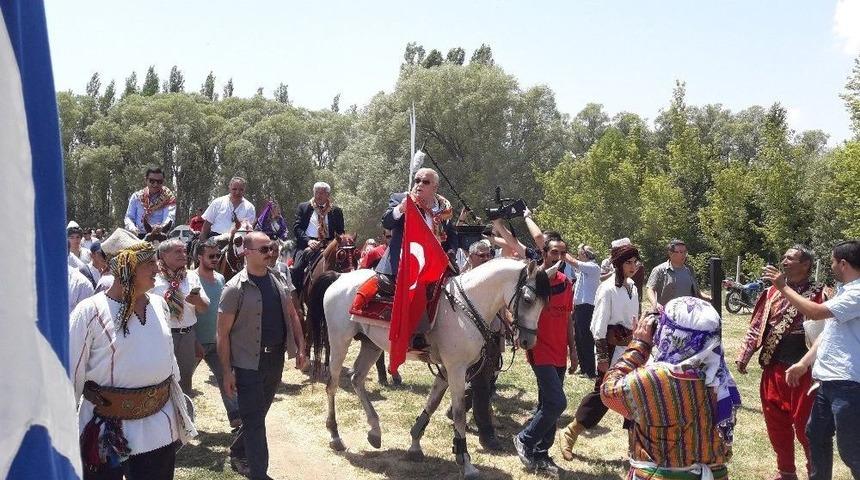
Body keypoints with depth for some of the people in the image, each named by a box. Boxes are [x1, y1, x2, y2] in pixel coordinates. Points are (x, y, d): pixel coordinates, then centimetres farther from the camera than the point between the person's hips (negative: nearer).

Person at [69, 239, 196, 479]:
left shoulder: (158, 304, 4)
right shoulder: (90, 312, -13)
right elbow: (71, 374, -7)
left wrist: (180, 414, 18)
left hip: (160, 430, 5)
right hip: (106, 432, -4)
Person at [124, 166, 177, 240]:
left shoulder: (168, 198, 7)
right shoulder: (137, 196, 16)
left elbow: (170, 218, -9)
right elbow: (129, 217, 14)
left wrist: (161, 227, -32)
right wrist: (132, 228, -10)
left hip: (159, 236, -3)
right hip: (138, 236, 3)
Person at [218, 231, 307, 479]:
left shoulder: (278, 280, 5)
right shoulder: (235, 288, -13)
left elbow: (291, 316, 14)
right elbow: (222, 334, -12)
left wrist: (300, 348, 6)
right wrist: (227, 372, -15)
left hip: (276, 359, 6)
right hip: (249, 363, -6)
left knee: (258, 414, 19)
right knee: (254, 420, 0)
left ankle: (238, 453, 40)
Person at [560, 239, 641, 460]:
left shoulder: (632, 287, 7)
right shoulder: (608, 289, -16)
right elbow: (599, 326, -16)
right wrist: (602, 356, -16)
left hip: (631, 348, 7)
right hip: (613, 348, -7)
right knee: (602, 392, -2)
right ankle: (570, 435, 12)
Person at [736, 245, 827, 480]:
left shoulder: (818, 293, -5)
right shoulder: (773, 292, 9)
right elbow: (757, 326, 12)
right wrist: (744, 356, 7)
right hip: (773, 368, 5)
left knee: (804, 424, 1)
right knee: (775, 421, 11)